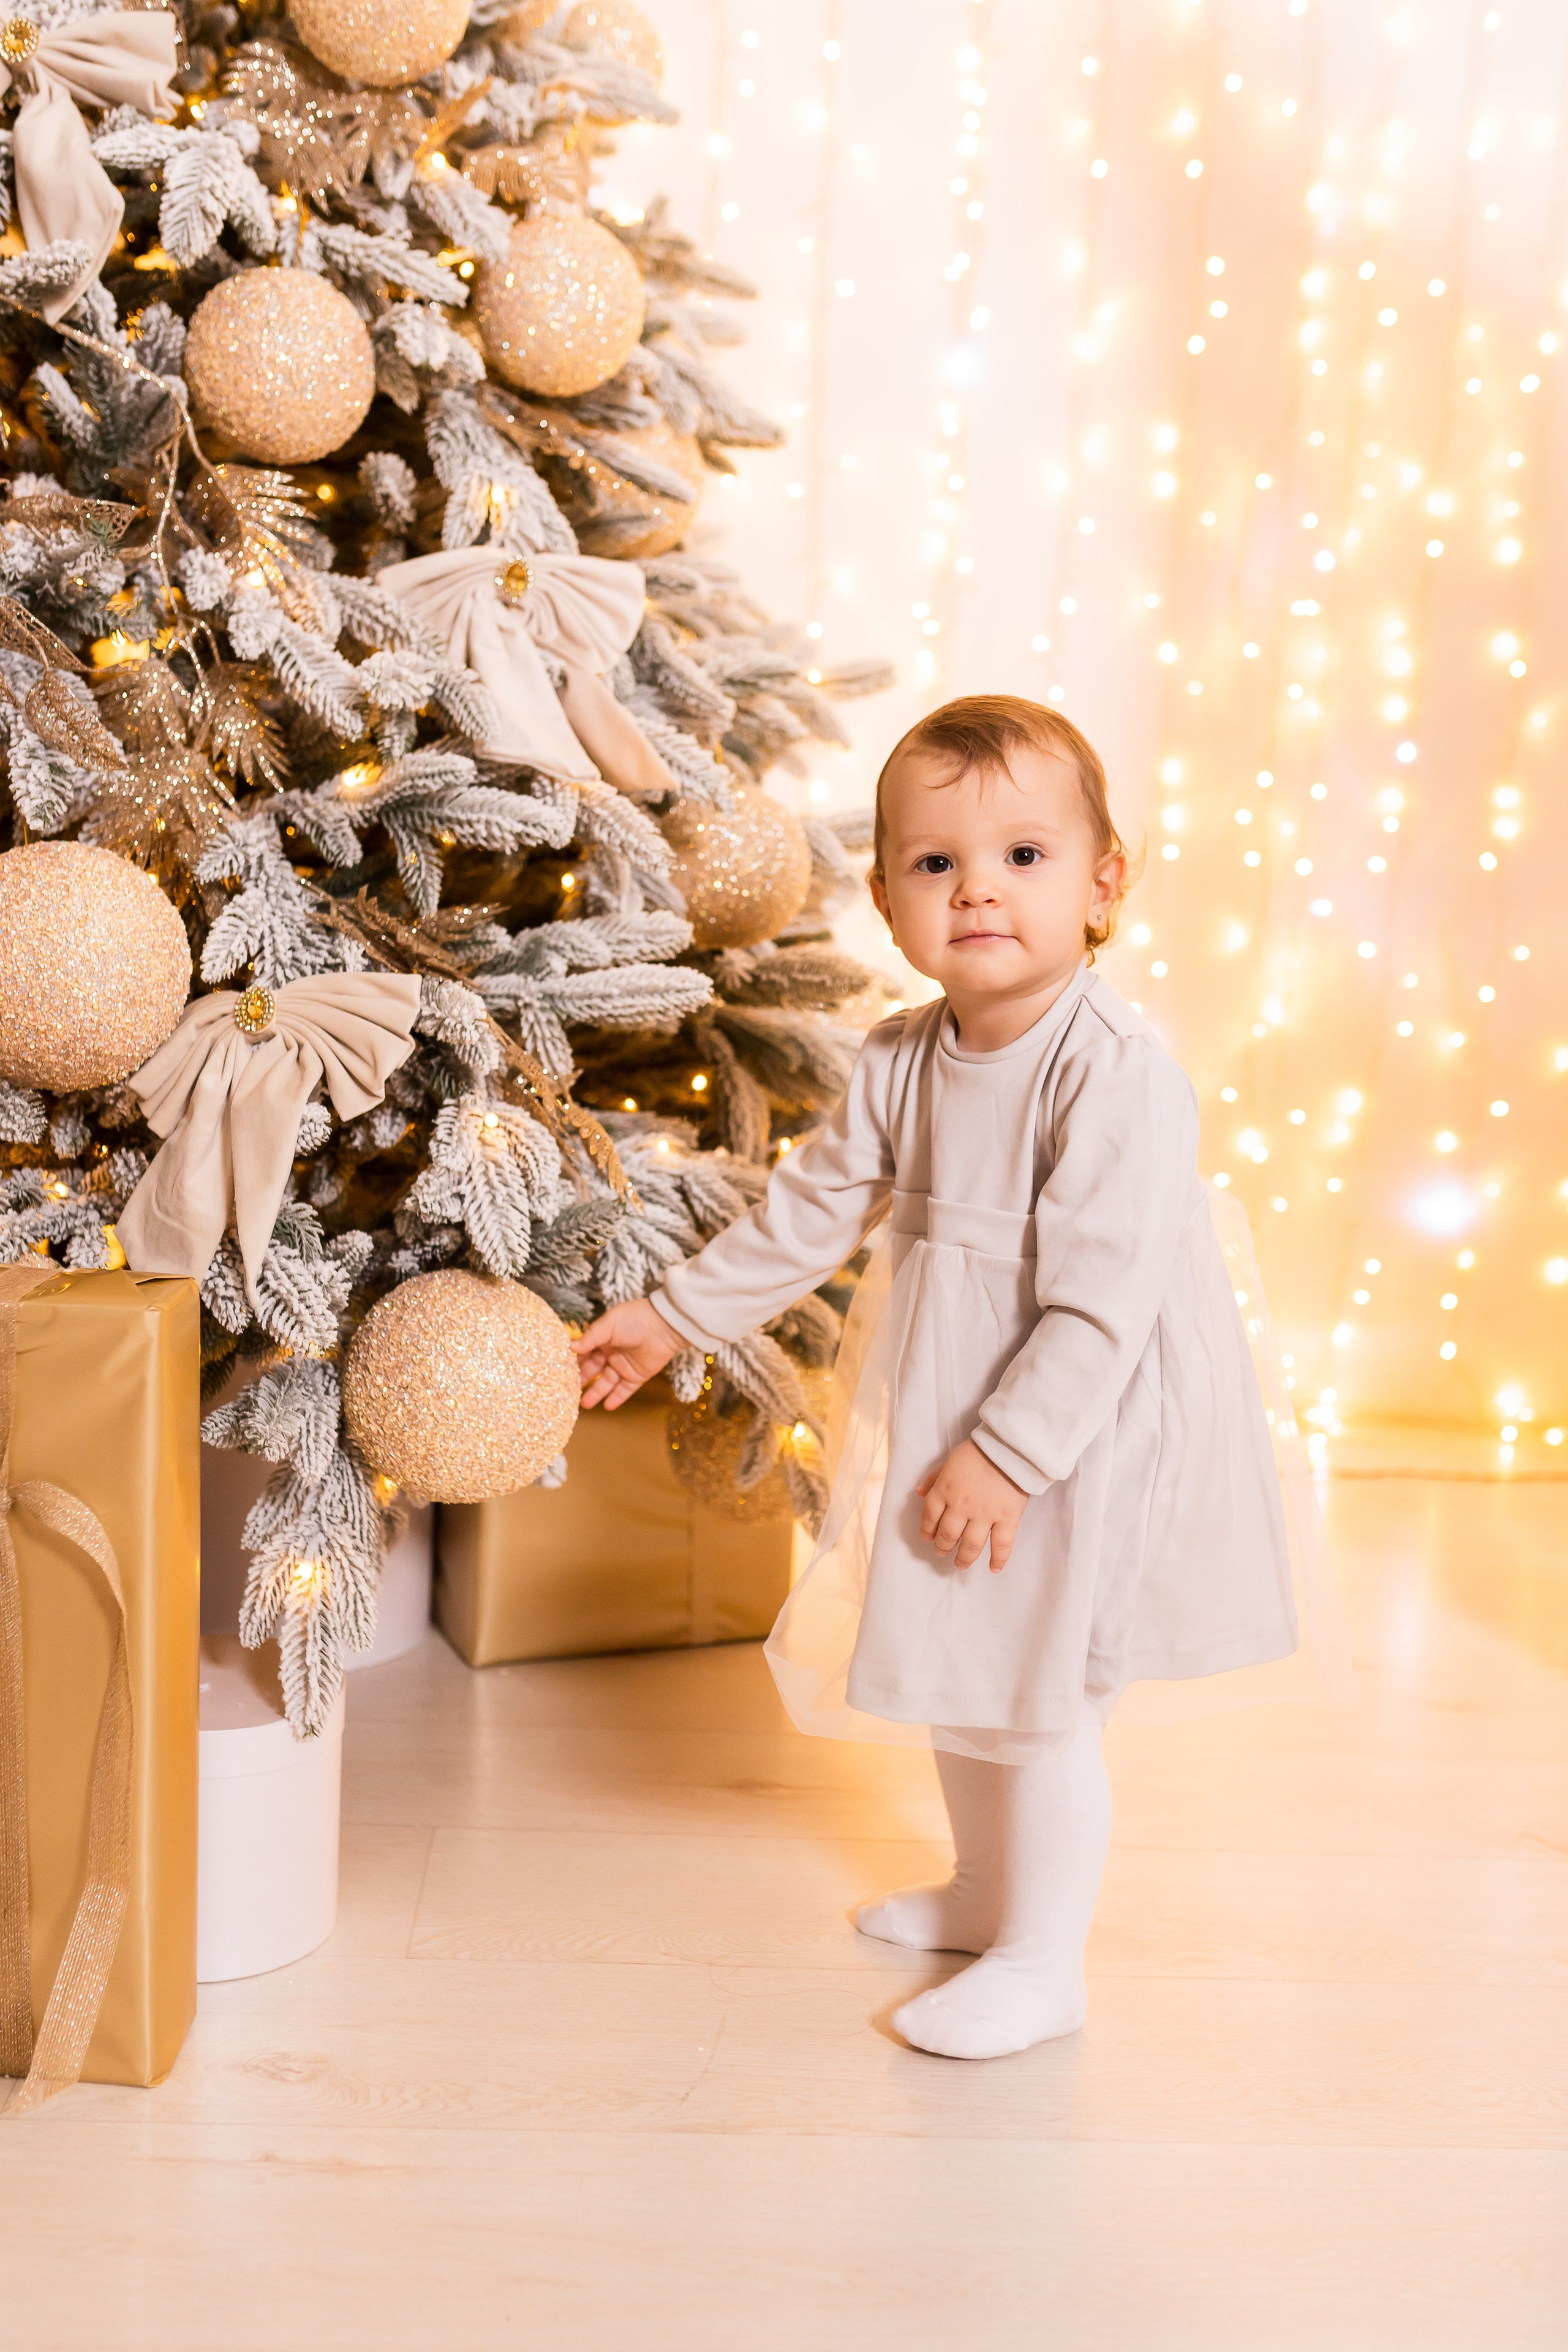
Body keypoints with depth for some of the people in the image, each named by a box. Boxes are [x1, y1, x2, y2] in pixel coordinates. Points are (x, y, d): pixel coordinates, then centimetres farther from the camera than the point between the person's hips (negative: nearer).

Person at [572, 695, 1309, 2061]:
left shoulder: (1118, 1074, -24)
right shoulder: (905, 1061, -1)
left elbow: (1101, 1298, -27)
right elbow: (811, 1209, 11)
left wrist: (1006, 1451, -26)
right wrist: (675, 1318, 15)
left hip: (1076, 1440, -8)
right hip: (943, 1422, 8)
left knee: (1039, 1702, 2)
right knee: (959, 1682, 21)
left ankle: (1043, 1963, 20)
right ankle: (986, 1891, 42)